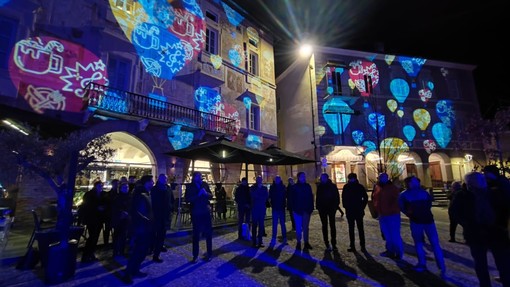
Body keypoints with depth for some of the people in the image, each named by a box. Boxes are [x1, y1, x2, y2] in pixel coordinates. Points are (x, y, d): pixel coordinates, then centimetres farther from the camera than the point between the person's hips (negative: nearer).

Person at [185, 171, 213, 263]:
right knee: (196, 234, 8)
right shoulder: (189, 186, -3)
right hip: (196, 213, -2)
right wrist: (198, 194, -23)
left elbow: (211, 196, 4)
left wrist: (206, 193, -16)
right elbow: (188, 199, -13)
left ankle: (209, 254, 22)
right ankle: (195, 255, 21)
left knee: (208, 233, 8)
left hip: (206, 212, 2)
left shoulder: (205, 184, 4)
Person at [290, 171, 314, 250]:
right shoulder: (294, 187, -3)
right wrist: (294, 209, -11)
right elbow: (292, 199, -5)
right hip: (298, 210, -3)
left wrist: (311, 208, -1)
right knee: (298, 227, 3)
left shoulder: (308, 186, 6)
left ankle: (306, 242, 20)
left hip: (306, 210, 3)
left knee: (306, 227, 11)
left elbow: (311, 198, 5)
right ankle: (298, 243, 12)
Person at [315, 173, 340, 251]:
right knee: (324, 226, 7)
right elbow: (318, 197, 4)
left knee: (332, 226, 5)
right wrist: (318, 206, -4)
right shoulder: (319, 186, 1)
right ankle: (327, 244, 16)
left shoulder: (332, 186, -3)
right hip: (322, 209, 2)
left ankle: (334, 244, 13)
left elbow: (337, 197, -3)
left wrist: (335, 206, -10)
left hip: (331, 208, -1)